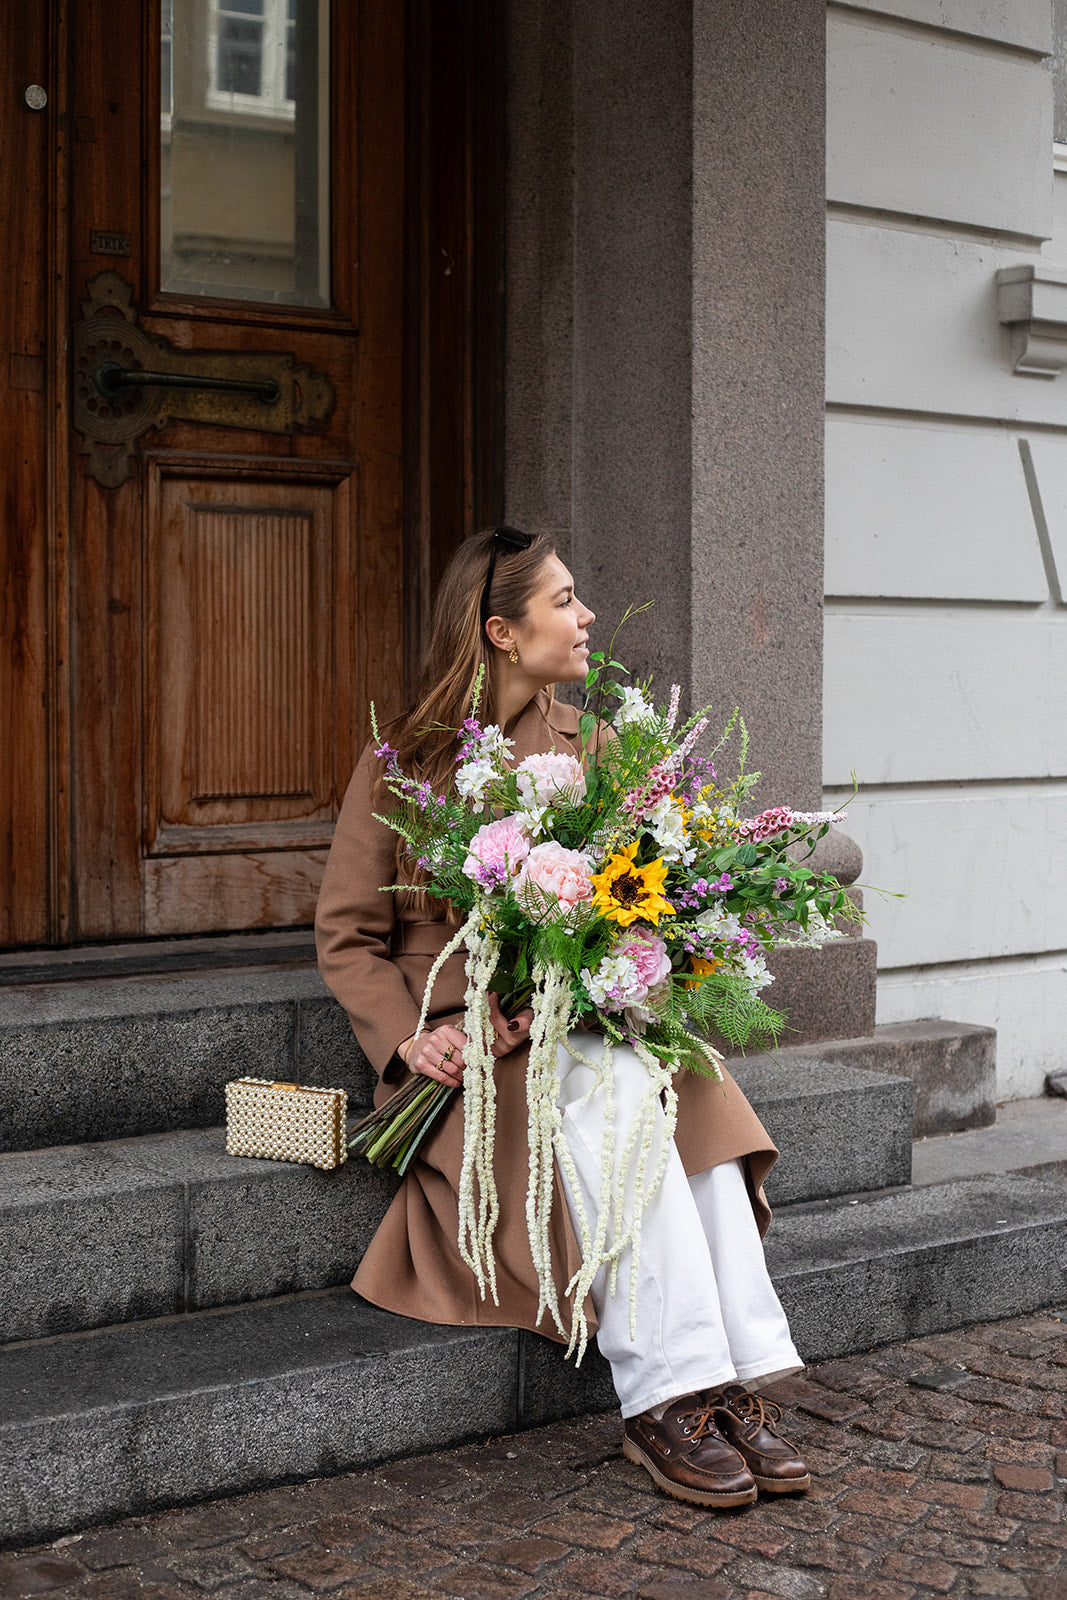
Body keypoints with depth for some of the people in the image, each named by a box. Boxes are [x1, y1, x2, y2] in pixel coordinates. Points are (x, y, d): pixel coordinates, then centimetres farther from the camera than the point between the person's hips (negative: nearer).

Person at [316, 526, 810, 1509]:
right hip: (460, 1047, -4)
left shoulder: (589, 748, 12)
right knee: (612, 1091, -32)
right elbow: (347, 936, 2)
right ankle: (663, 1399, -31)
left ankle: (734, 1386, -28)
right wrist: (410, 1038, -15)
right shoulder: (403, 764, 0)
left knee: (692, 1092, -27)